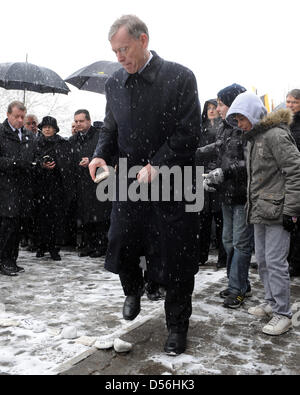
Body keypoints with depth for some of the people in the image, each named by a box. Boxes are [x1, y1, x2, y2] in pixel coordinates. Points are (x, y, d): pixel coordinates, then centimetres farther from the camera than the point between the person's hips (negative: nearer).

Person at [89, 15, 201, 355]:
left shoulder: (180, 78, -8)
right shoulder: (114, 83, 7)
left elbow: (187, 133, -12)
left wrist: (156, 167, -20)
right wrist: (101, 155, -6)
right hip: (129, 182, 4)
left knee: (174, 257, 4)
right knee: (120, 244, 8)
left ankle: (177, 326, 26)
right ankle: (133, 290, 44)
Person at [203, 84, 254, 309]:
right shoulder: (226, 129, 13)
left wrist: (225, 172, -24)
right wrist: (213, 178, 5)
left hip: (244, 196, -9)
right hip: (228, 195, 9)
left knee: (241, 243, 1)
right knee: (229, 241, 15)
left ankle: (238, 289, 14)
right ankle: (241, 284, 30)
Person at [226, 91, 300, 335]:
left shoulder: (276, 135, -12)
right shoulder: (254, 138, 17)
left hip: (277, 211, -9)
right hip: (260, 212, 9)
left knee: (275, 261, -5)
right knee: (262, 260, 15)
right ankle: (271, 303, 30)